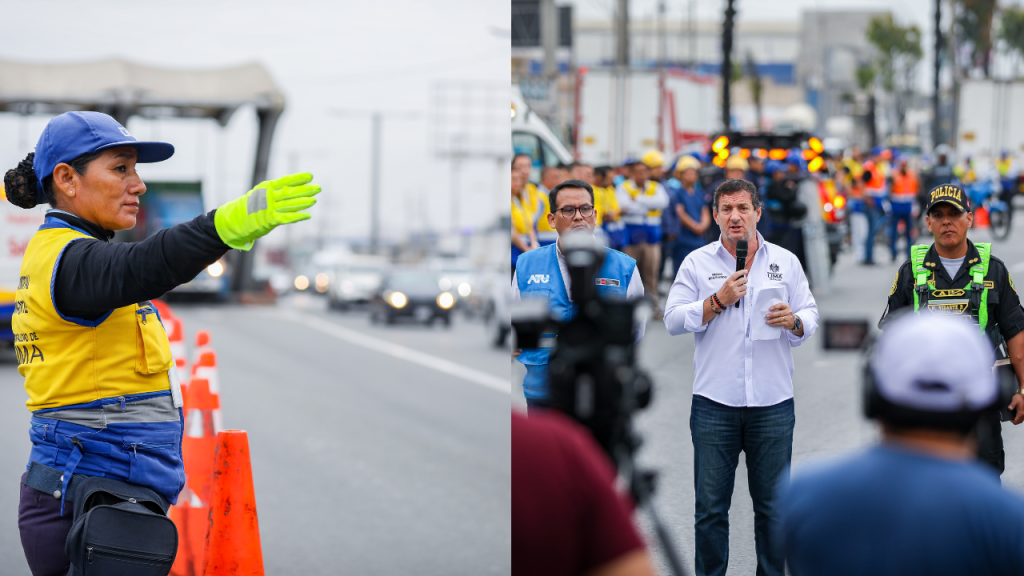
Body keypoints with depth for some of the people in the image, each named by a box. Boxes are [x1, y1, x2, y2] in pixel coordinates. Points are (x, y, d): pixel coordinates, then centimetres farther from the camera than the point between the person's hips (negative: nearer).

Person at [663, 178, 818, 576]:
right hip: (714, 404, -1)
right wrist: (718, 301, -11)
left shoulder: (786, 262, 10)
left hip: (773, 404, 1)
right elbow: (673, 320, 0)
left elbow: (810, 318, 8)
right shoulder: (697, 263, 6)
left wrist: (792, 321, -13)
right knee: (710, 506, 3)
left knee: (772, 506, 6)